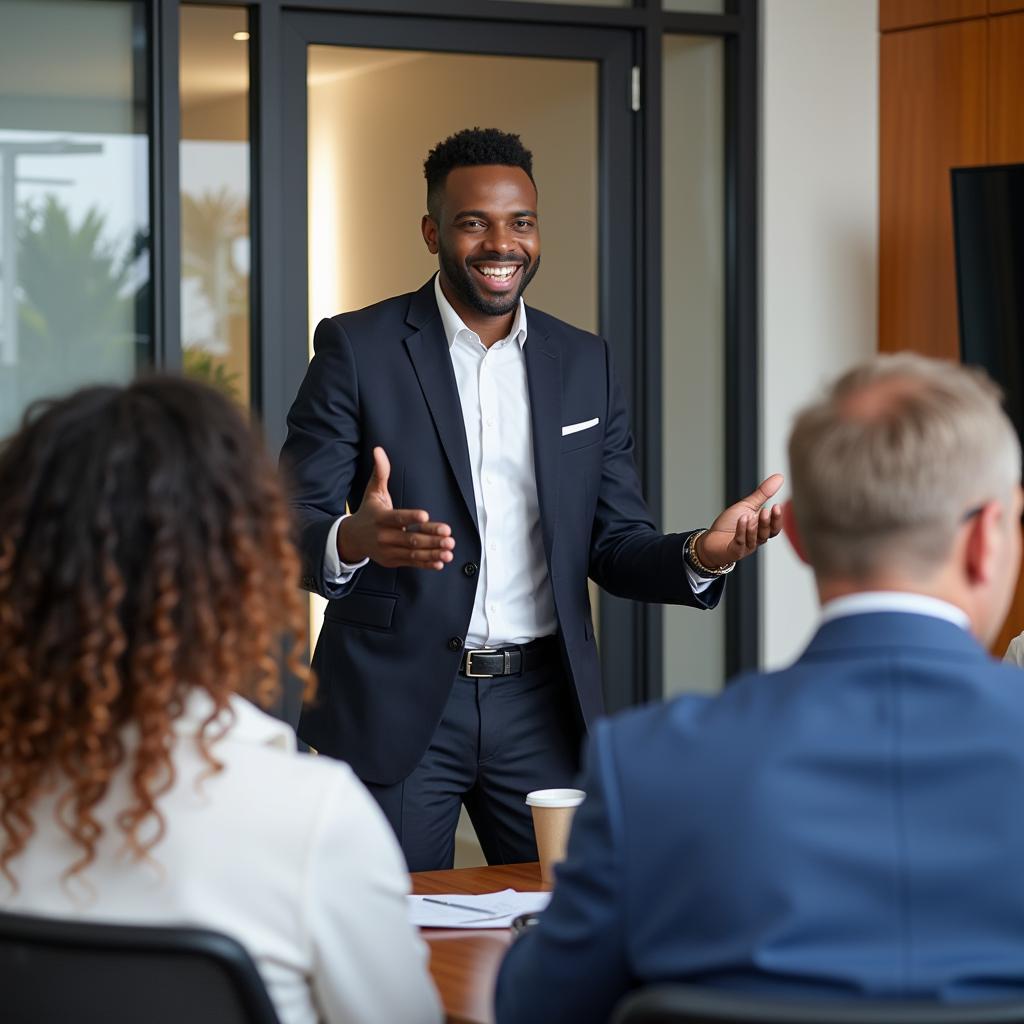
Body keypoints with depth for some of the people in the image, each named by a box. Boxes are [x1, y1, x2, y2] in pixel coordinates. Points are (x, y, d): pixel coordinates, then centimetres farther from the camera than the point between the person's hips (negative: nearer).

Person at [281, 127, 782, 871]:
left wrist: (701, 556, -11)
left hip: (542, 706, 3)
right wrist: (353, 541, -29)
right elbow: (290, 525, -7)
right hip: (398, 711, -3)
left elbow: (614, 546, 10)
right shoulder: (358, 349, -2)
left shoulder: (585, 364, 10)